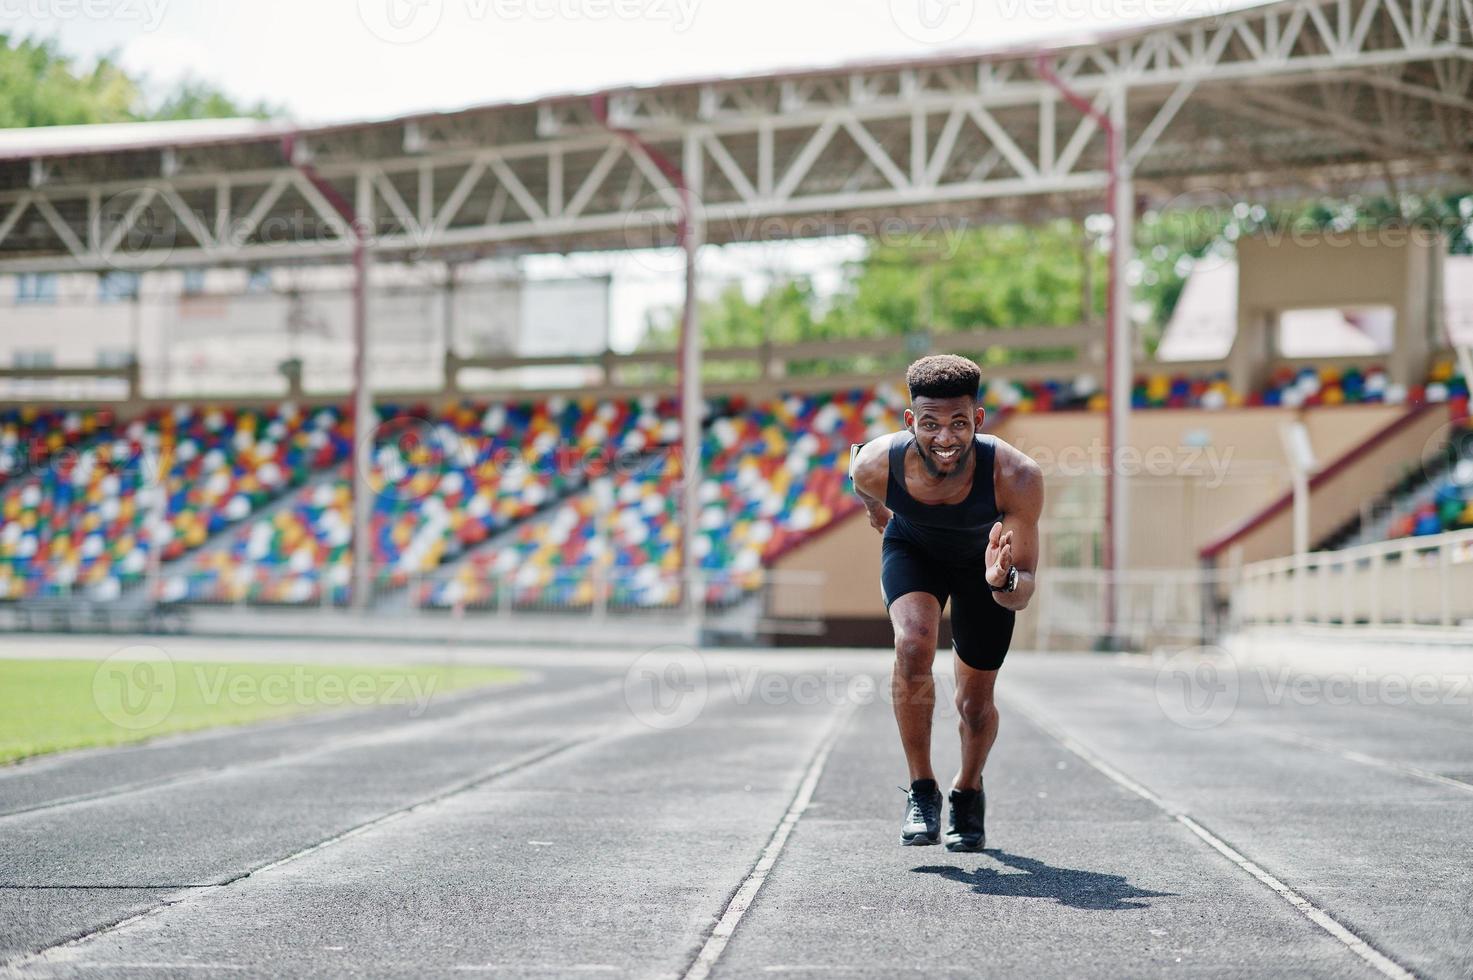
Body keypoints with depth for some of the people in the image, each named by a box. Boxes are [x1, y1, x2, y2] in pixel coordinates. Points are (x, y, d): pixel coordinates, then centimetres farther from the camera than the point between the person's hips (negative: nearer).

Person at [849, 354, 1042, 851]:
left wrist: (1004, 583, -56)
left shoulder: (1017, 477, -40)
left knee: (975, 702, 7)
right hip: (912, 549, 0)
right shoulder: (877, 463, -35)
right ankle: (921, 788, -10)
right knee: (913, 647, -29)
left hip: (984, 559, 0)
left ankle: (968, 791, 40)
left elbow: (1023, 593, -34)